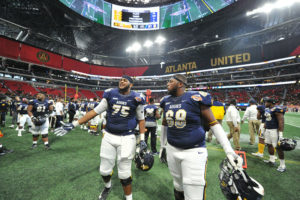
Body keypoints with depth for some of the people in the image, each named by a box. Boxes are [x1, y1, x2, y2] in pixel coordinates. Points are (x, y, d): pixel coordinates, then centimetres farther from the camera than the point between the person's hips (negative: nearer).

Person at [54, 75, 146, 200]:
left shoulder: (136, 98, -5)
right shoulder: (110, 95, -1)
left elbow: (141, 119, 4)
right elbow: (95, 112, 4)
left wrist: (142, 139, -3)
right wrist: (74, 124, 2)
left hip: (127, 138, -2)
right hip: (109, 136, 3)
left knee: (124, 173, 5)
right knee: (104, 170, 15)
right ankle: (107, 187, 51)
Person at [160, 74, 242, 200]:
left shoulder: (196, 98, -12)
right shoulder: (166, 101, 4)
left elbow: (213, 124, -7)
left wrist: (229, 151, -12)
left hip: (194, 151, -5)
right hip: (172, 150, 5)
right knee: (178, 187, 21)